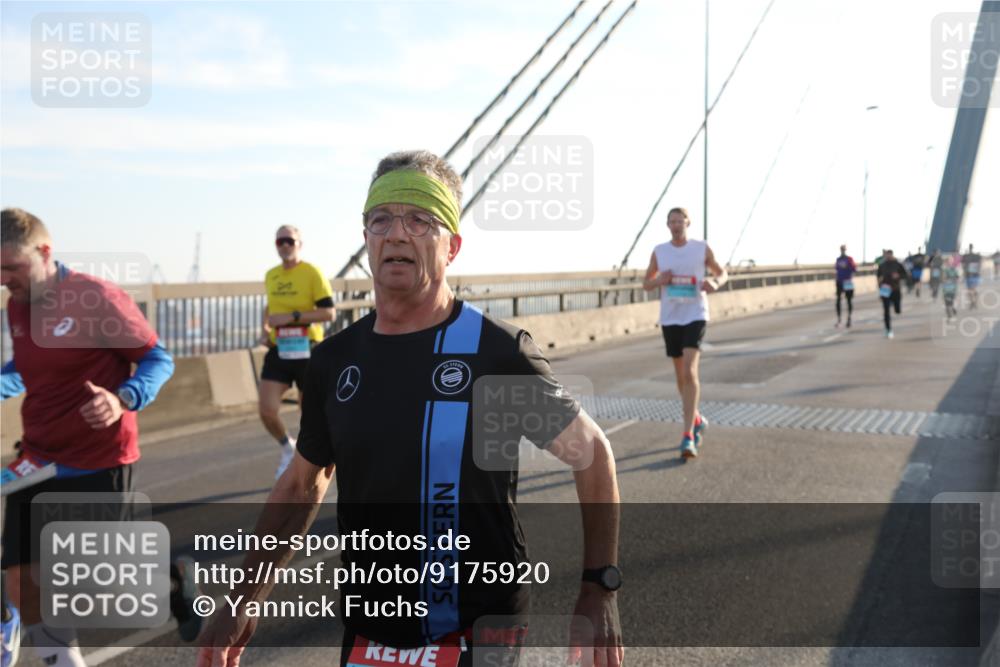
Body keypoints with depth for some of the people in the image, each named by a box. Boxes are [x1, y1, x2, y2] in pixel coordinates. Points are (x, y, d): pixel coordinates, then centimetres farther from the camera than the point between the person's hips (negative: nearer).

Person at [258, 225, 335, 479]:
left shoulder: (312, 273, -9)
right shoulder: (270, 276, 9)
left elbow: (329, 312, -14)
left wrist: (292, 317, -22)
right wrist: (265, 329, 8)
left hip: (306, 350, -4)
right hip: (278, 350, 5)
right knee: (266, 409, -5)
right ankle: (288, 448, 22)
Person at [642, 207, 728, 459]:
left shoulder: (702, 248, -1)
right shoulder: (659, 252, 5)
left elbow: (722, 273, 11)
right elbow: (646, 283, 12)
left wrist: (715, 283, -13)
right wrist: (659, 280, -11)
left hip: (695, 315, -3)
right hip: (669, 318, 3)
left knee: (690, 371, -18)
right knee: (681, 374, 12)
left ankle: (688, 436, -18)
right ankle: (697, 420, 36)